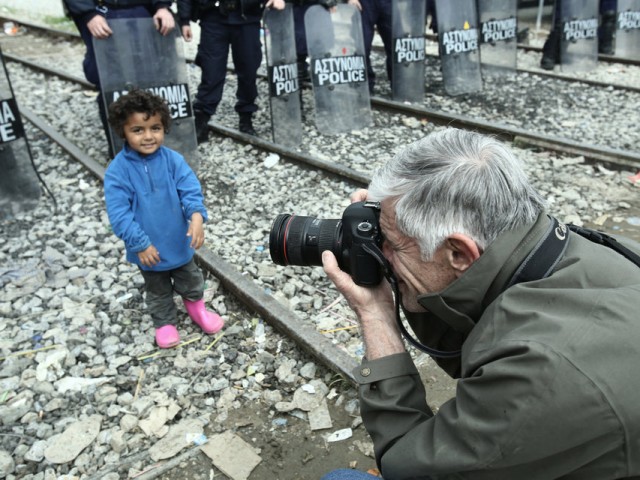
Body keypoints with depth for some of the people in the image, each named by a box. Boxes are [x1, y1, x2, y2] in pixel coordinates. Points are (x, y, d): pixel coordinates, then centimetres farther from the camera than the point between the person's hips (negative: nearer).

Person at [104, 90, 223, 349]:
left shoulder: (173, 160, -14)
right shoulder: (117, 171, -20)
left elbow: (191, 190, -18)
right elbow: (119, 214, -20)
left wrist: (196, 215, -37)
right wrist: (141, 244, -22)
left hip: (179, 242, 2)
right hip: (149, 249, -1)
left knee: (190, 280, 25)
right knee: (158, 290, 22)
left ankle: (196, 306, 52)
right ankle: (164, 322, 46)